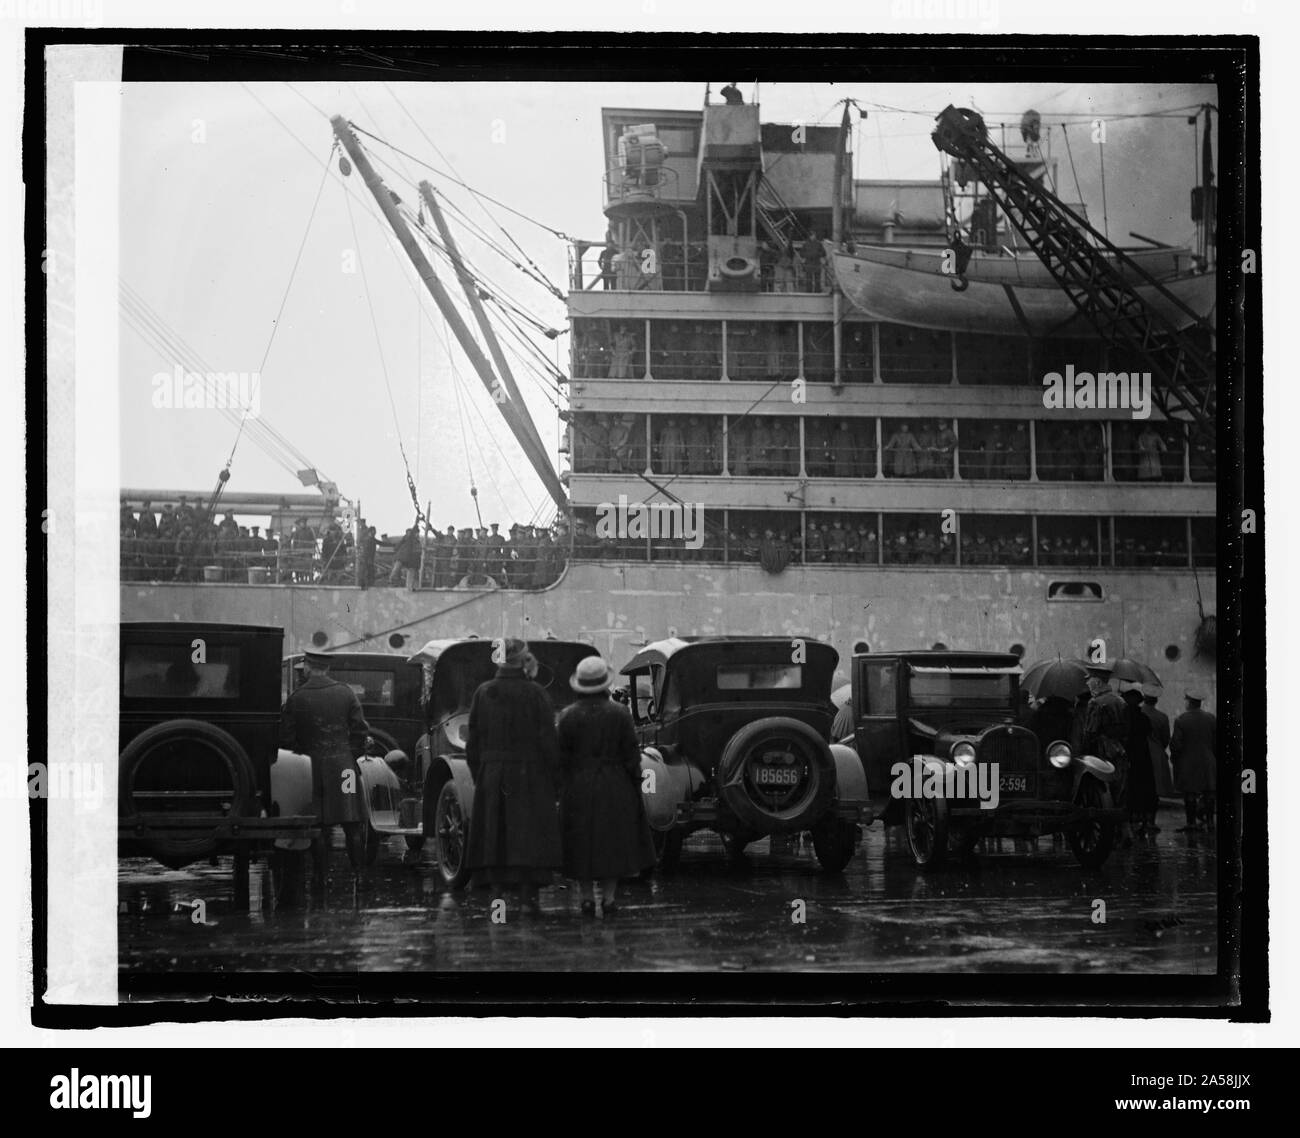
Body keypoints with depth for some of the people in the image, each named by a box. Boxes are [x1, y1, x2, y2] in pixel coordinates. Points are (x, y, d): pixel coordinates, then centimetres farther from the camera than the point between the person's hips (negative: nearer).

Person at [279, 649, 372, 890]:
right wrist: (352, 755, 11)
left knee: (319, 825, 4)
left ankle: (320, 876, 4)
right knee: (353, 824, 6)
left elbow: (286, 738, -3)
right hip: (343, 762, 1)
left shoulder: (296, 699, -4)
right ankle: (359, 872, 6)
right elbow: (361, 729, 0)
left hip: (311, 764, -1)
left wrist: (299, 757, 11)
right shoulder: (346, 693, 0)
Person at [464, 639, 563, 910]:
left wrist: (478, 776, 13)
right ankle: (528, 893, -3)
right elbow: (548, 741, -9)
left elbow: (472, 741, 5)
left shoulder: (483, 693, 1)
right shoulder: (534, 694, -10)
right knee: (530, 836, 1)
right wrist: (556, 780, -2)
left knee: (495, 835, 8)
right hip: (530, 776, -3)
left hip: (490, 776, 3)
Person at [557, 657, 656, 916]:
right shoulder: (620, 714, -7)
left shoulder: (568, 716, -6)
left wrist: (564, 787, 5)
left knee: (582, 843, 9)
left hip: (578, 787, 0)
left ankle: (587, 898, 8)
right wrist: (635, 785, 6)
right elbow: (631, 755, -5)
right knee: (614, 841, 8)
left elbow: (561, 757, -5)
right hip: (614, 786, 0)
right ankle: (609, 897, 4)